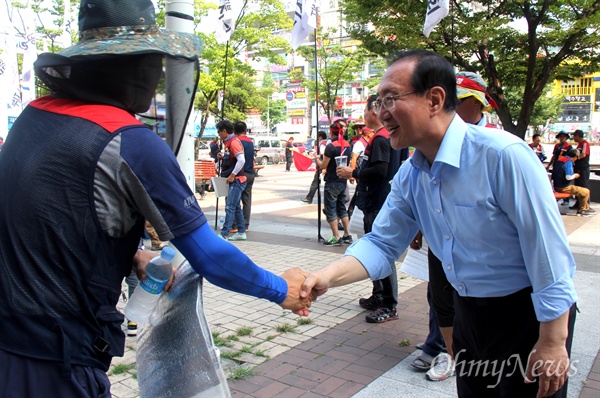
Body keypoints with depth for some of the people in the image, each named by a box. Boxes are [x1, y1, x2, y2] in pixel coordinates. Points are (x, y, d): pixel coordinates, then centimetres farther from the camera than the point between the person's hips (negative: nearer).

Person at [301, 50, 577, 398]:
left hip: (527, 316, -6)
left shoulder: (502, 154, -26)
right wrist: (327, 276, -19)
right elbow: (382, 244, -2)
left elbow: (549, 249, -22)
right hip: (468, 312, 6)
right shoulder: (409, 176, -4)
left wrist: (553, 343, -17)